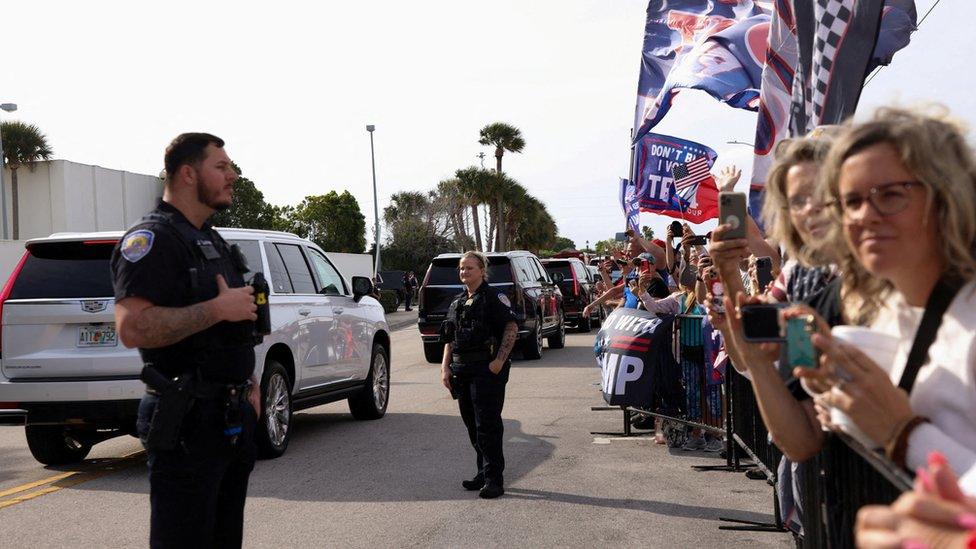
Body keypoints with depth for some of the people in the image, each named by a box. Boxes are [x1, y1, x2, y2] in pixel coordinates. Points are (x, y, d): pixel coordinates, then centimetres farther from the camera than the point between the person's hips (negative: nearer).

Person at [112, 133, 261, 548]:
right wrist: (219, 308, -22)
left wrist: (248, 384, 18)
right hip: (187, 423, -9)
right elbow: (133, 328, -26)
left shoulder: (211, 241, 19)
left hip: (232, 418, 10)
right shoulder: (152, 238, -12)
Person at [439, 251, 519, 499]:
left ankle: (494, 480, -6)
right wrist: (445, 367, 10)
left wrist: (499, 361, -19)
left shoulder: (494, 297, -4)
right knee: (472, 425, 11)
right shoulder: (458, 302, 18)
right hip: (462, 370, 8)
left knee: (488, 424, -9)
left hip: (487, 368, -8)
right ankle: (484, 473, 22)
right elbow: (450, 339, 21)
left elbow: (512, 328, -12)